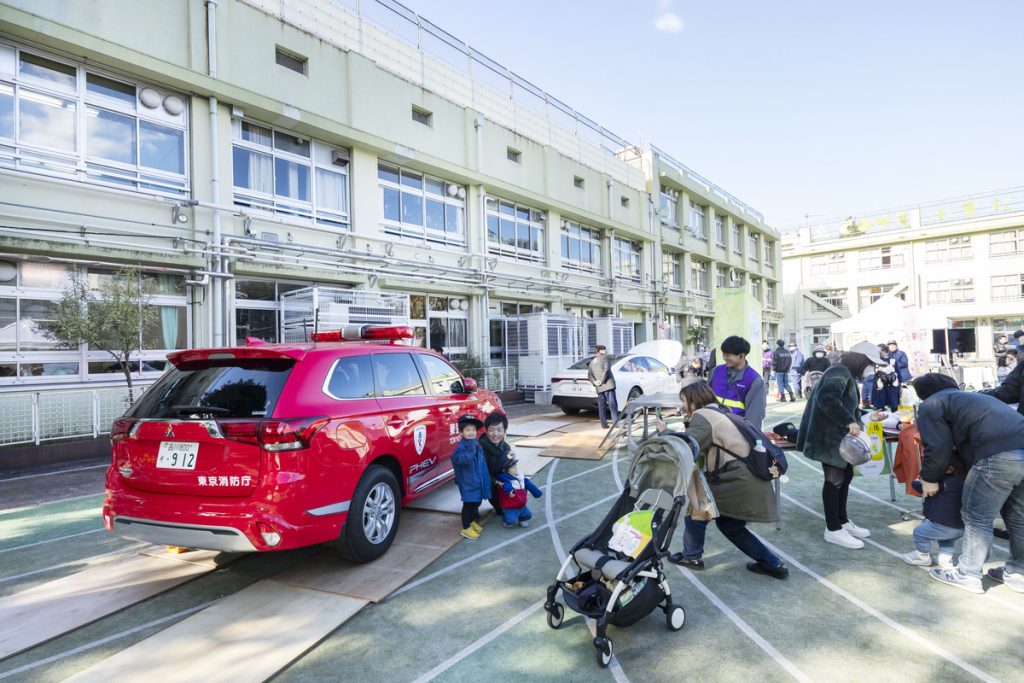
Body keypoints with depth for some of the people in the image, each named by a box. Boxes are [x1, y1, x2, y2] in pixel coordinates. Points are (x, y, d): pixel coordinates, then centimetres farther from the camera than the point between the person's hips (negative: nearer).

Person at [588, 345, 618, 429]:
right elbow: (606, 369, -15)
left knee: (601, 406, 9)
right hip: (608, 384, -6)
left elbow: (589, 375, 9)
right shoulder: (604, 358, 0)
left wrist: (594, 382, -5)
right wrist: (602, 380, -13)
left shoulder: (592, 362, 19)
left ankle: (604, 424, 9)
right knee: (613, 404, -7)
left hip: (599, 388, 6)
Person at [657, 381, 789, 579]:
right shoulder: (720, 412, 21)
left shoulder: (702, 415, -8)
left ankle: (691, 556, 16)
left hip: (740, 480, -9)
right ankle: (772, 563, 24)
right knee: (728, 524, 22)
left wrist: (665, 432, -4)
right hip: (754, 481, 9)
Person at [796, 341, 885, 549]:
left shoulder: (848, 375, 17)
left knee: (846, 476, 16)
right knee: (834, 479, -4)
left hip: (839, 436, 11)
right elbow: (827, 398, -33)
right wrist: (849, 421, -31)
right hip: (828, 437, -11)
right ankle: (833, 530, 6)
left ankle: (842, 521, 29)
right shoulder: (839, 372, -17)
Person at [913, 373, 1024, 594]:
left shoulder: (930, 405, 11)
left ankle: (968, 575, 13)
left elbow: (938, 447, 0)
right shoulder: (973, 397, 37)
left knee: (977, 517, 4)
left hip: (999, 455, -8)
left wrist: (929, 478, 13)